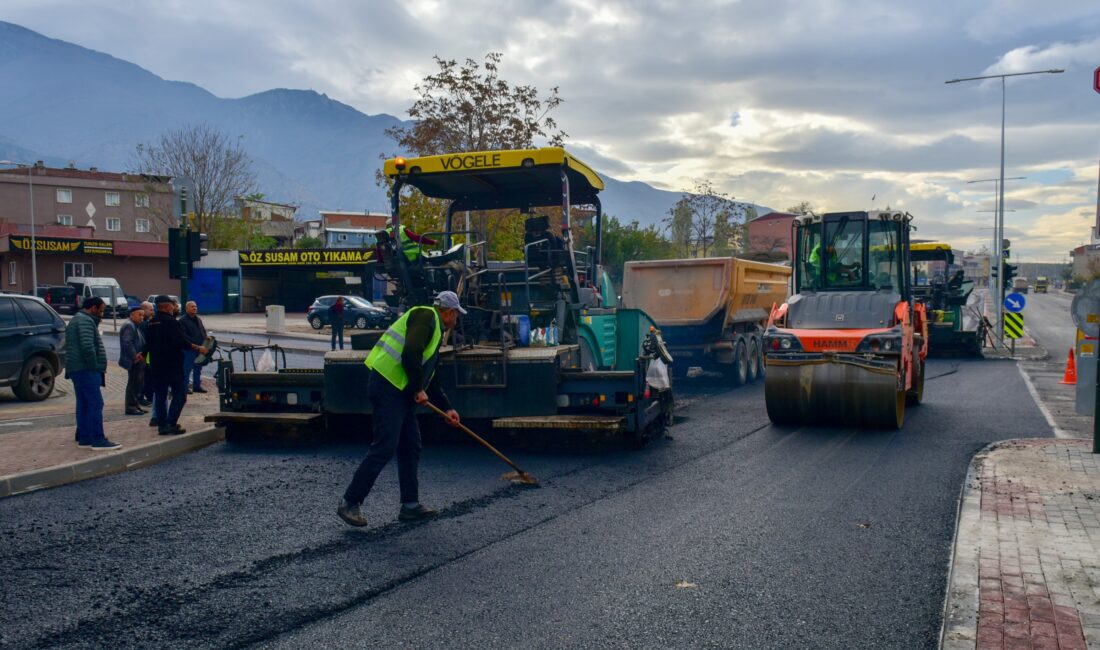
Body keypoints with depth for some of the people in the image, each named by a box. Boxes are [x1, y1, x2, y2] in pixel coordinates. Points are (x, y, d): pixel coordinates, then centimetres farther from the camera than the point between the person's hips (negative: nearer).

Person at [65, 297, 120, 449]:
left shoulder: (77, 320, 23)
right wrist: (95, 367, -15)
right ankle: (98, 440, -13)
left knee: (83, 405, 12)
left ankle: (83, 438, 15)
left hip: (78, 370, 11)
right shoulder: (86, 321, -12)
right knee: (95, 404, -11)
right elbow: (88, 347, -23)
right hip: (87, 370, -11)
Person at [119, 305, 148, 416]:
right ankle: (131, 407, -1)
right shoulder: (129, 325, -13)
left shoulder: (136, 326, 18)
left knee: (138, 383, 13)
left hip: (138, 360, 10)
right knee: (133, 383, -5)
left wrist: (141, 355, 5)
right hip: (133, 361, -10)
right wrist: (135, 357, -21)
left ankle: (135, 405, 20)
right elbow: (127, 343, -22)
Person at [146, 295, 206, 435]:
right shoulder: (170, 321, -14)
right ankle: (170, 423, -11)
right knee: (179, 394, -3)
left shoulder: (151, 323, 12)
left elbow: (148, 343, 22)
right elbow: (180, 342, -21)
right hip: (172, 364, -8)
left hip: (156, 364, 8)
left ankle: (161, 424, 12)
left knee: (160, 395, 11)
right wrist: (198, 348, -13)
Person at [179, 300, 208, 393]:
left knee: (198, 368, 14)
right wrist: (193, 344, -23)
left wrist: (206, 339, 6)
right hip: (189, 348, -8)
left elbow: (203, 331, 26)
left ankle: (197, 386, 23)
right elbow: (183, 335, -17)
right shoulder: (183, 320, -9)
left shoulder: (198, 319, 18)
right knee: (187, 368, -5)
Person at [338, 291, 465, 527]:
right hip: (387, 386, -11)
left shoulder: (435, 330, 24)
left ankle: (410, 505, 19)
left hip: (401, 391, 11)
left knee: (411, 446, 12)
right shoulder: (426, 316, -7)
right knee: (384, 447, -11)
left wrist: (446, 409, 29)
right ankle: (350, 503, -3)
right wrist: (419, 390, -13)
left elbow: (430, 377, 30)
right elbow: (410, 355, -23)